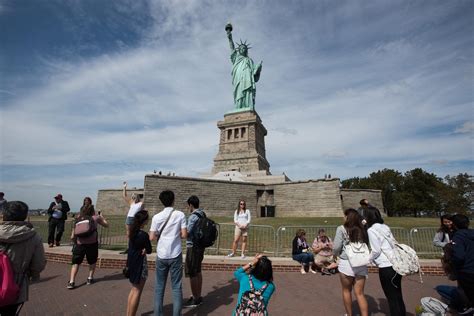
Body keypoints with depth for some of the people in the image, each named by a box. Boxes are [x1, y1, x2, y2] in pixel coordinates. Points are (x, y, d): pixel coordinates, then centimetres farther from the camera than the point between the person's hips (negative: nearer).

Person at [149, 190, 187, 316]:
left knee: (159, 286, 16)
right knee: (176, 287, 9)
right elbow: (184, 235, -9)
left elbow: (152, 237, -3)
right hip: (175, 255, -2)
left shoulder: (156, 217, -3)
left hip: (161, 255, 2)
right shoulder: (180, 215, -8)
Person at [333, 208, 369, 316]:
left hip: (346, 263, -3)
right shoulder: (362, 229, 2)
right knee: (360, 293, 12)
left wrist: (334, 254, 9)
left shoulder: (341, 229, -10)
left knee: (346, 291, 17)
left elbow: (337, 247, -10)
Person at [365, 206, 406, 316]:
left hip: (386, 267, -8)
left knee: (392, 297, 8)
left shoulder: (371, 230, -14)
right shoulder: (385, 227, 8)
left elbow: (376, 251, -15)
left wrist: (368, 259, 3)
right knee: (398, 295, 21)